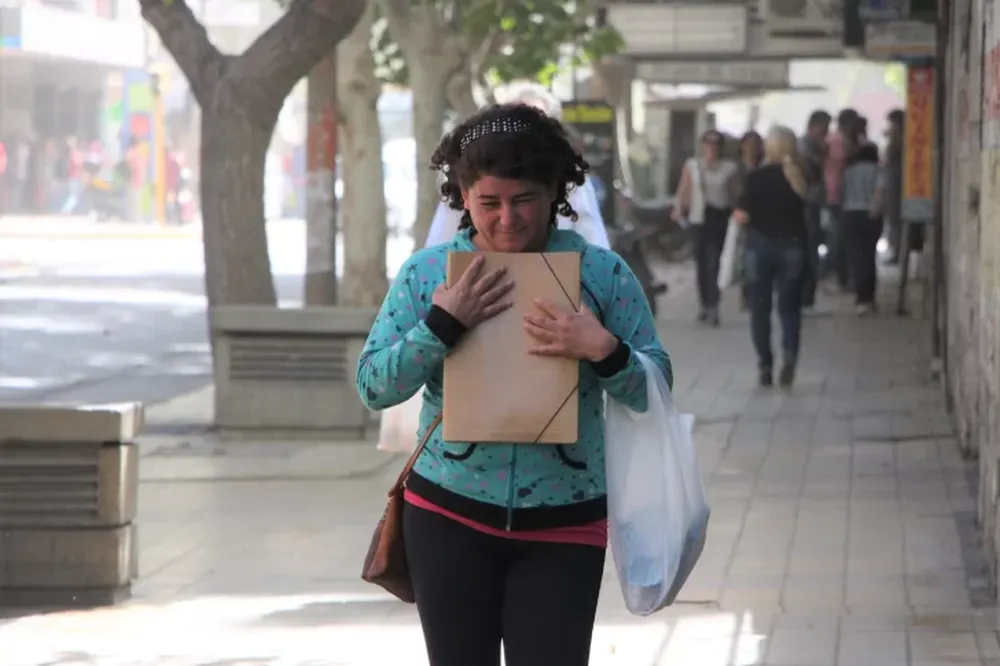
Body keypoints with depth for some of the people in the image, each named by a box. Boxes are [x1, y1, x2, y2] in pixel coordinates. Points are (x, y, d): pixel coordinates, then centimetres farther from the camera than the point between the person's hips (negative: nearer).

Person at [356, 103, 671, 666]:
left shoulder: (602, 273, -3)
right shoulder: (426, 271, 0)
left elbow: (655, 391, 0)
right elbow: (373, 387, -3)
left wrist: (605, 351, -21)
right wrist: (442, 324, -16)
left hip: (564, 527, -1)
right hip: (449, 517, 2)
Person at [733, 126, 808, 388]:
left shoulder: (757, 177, -9)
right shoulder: (799, 177, -5)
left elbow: (743, 217, -13)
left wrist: (737, 214, 9)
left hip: (760, 244, -1)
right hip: (791, 246, 1)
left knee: (760, 307, 10)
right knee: (789, 306, 8)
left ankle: (765, 365, 7)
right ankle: (789, 353, -17)